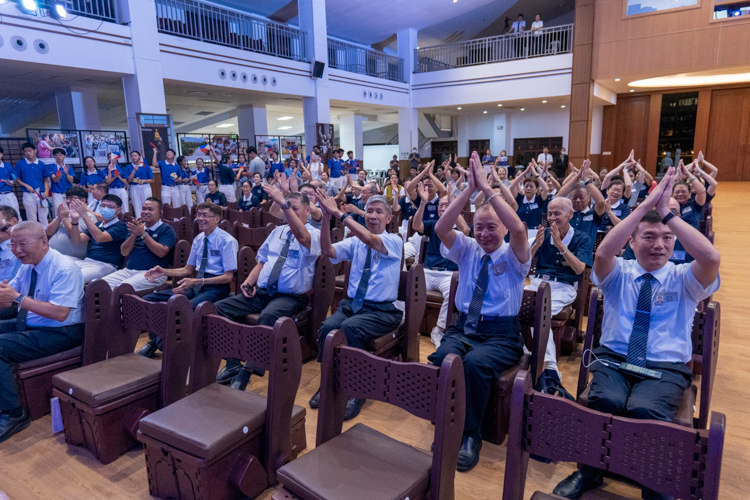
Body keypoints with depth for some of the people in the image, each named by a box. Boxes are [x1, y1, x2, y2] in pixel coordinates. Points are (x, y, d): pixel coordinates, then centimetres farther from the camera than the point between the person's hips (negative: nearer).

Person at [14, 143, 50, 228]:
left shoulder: (41, 164, 7)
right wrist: (26, 186, -11)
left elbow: (45, 179, 10)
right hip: (28, 195, -1)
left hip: (41, 194, 1)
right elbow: (18, 180, 5)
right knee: (31, 218, 4)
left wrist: (46, 191, -2)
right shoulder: (20, 164, 2)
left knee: (43, 218, 5)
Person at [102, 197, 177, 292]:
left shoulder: (166, 229, 3)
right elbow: (124, 252, 12)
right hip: (128, 270, 6)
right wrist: (134, 234, -3)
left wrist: (143, 234, -12)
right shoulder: (136, 228, 22)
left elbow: (161, 252, -14)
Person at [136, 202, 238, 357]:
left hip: (216, 288, -8)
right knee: (148, 300, -5)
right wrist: (164, 272, 3)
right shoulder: (198, 239, 14)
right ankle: (153, 342, 5)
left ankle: (158, 344, -12)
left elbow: (228, 277, -13)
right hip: (196, 284, 8)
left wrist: (196, 282, -24)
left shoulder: (227, 241, -9)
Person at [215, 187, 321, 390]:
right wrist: (249, 281, 3)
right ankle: (233, 364, -4)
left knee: (268, 316, -38)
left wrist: (284, 203, -37)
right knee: (219, 308, -10)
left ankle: (246, 371, -22)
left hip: (290, 296, -7)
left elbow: (301, 236, -30)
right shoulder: (277, 231, 17)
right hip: (262, 291, 7)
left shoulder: (314, 234, -4)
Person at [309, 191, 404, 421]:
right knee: (328, 326, -27)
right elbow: (328, 251, -4)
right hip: (351, 304, 4)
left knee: (350, 328, -33)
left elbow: (370, 239, -24)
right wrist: (326, 218, -17)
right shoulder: (355, 242, 11)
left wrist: (339, 213, -25)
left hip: (382, 310, -4)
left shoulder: (394, 241, -3)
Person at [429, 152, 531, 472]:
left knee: (475, 362, -35)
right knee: (444, 358, -31)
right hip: (463, 328, 3)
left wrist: (487, 188, -21)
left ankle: (471, 435, -14)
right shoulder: (467, 250, 12)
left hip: (502, 335, -2)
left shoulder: (514, 256, 1)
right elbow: (441, 228, -7)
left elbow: (519, 229, -22)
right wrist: (469, 189, -14)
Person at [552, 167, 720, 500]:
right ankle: (589, 473, -6)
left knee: (644, 409, -34)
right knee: (606, 401, -33)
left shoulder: (684, 279, 6)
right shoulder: (618, 274, 6)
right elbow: (603, 253, -18)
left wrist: (667, 212, -18)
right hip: (613, 359, 1)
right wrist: (646, 205, -19)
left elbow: (711, 258, -17)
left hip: (666, 368, 0)